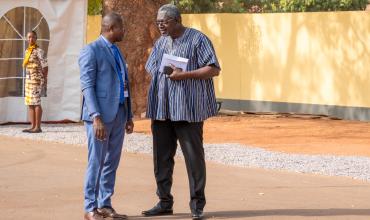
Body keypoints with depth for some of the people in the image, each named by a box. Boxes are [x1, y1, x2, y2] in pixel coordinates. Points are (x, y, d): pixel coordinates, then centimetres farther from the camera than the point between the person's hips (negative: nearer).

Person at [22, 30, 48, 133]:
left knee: (36, 103, -9)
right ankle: (33, 126, 10)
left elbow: (45, 66, -12)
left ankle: (38, 127, -8)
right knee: (30, 103, 7)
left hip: (37, 80, -9)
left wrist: (44, 79, -16)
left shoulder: (39, 51, -9)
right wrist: (26, 81, 17)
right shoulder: (27, 51, 16)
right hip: (28, 79, 9)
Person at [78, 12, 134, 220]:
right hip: (100, 115, -8)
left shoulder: (116, 51, 18)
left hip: (119, 113, 8)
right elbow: (87, 86, -15)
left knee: (112, 162, 8)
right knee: (96, 162, -5)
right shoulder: (91, 51, -9)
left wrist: (129, 116, 17)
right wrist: (96, 117, -23)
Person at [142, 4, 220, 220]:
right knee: (162, 156, 7)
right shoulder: (161, 43, 15)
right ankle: (165, 202, 16)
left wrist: (184, 74, -18)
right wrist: (152, 103, 12)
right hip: (161, 110, 6)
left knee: (194, 156, -2)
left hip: (187, 109, -6)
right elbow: (152, 71, 23)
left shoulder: (197, 39, -5)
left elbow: (214, 69, -10)